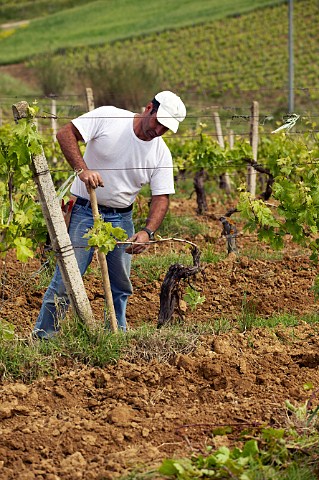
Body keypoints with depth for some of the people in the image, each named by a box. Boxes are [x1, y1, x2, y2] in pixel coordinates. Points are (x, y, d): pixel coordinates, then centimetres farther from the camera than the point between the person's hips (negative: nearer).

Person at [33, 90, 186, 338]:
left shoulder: (161, 154, -2)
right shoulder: (107, 117, -12)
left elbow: (161, 197, -2)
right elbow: (65, 133, -15)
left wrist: (147, 232, -19)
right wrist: (82, 169, -28)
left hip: (121, 218, 4)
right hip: (85, 211, -4)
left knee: (121, 285, 8)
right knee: (66, 278, -8)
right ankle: (42, 336, 1)